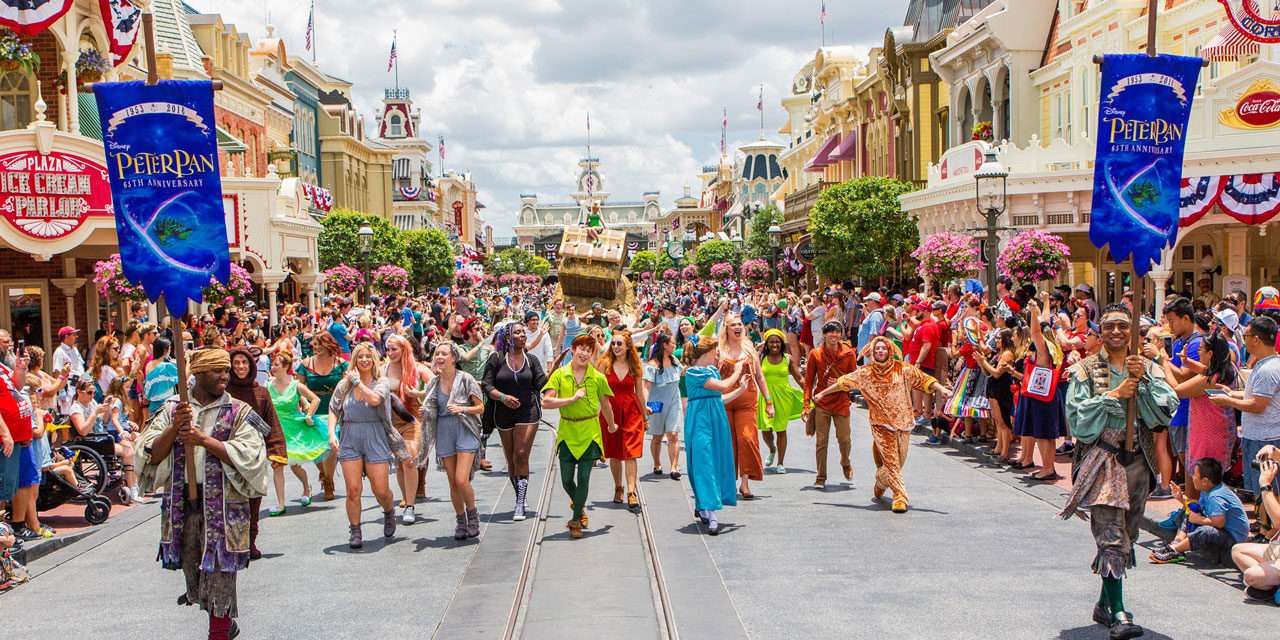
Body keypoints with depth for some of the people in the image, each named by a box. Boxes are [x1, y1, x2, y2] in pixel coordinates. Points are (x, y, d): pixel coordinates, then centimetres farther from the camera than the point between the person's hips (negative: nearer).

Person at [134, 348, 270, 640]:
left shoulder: (239, 412, -1)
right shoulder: (173, 408, 6)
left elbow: (249, 455, -14)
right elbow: (151, 453, 0)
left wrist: (204, 440, -18)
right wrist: (174, 428, -16)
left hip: (222, 503, -4)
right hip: (181, 502, 4)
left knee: (219, 568, -2)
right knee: (190, 563, 14)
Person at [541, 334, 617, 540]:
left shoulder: (598, 378, -1)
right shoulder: (560, 375, -3)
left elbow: (605, 405, 15)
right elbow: (546, 402, -13)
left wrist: (611, 425, 28)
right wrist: (573, 398, -16)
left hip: (590, 432, -1)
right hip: (567, 432, 1)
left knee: (583, 478, -5)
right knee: (567, 480, 5)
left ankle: (575, 520, 7)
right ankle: (579, 505, 36)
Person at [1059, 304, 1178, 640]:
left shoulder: (1148, 368, 9)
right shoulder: (1086, 370, 1)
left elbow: (1167, 408, -5)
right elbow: (1078, 415, -9)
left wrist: (1143, 380, -16)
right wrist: (1114, 395, -14)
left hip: (1137, 458, 5)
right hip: (1102, 458, -4)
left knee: (1126, 535, 12)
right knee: (1111, 535, -13)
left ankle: (1105, 604, 25)